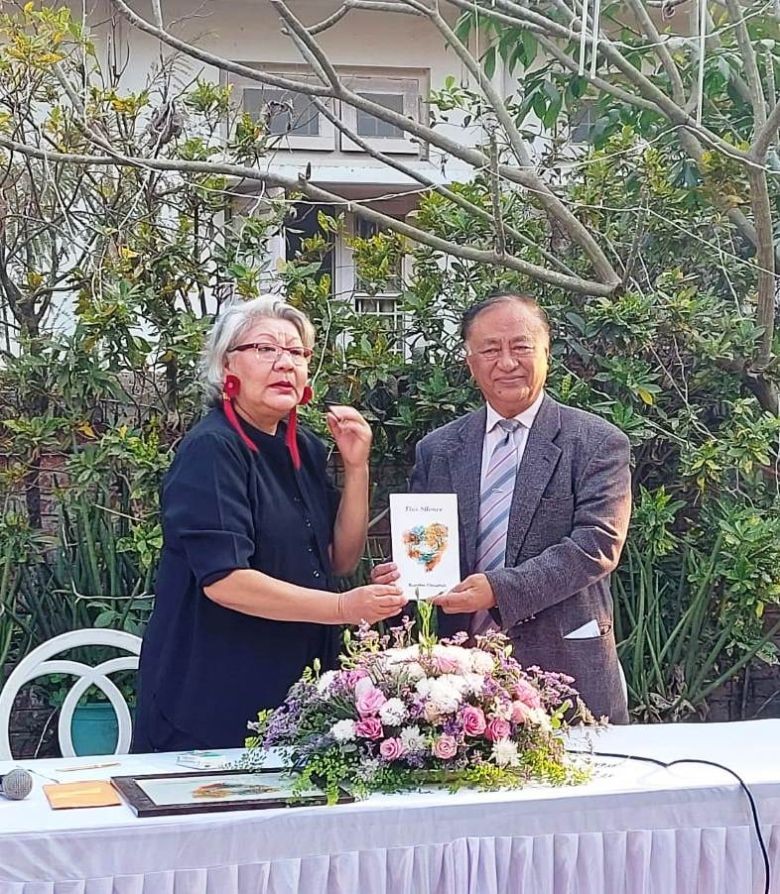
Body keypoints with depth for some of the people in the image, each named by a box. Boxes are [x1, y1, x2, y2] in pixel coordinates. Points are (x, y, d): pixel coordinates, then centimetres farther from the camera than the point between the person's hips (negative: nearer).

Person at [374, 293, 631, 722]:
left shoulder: (597, 444, -1)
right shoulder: (436, 450, 10)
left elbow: (597, 542, -11)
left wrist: (500, 589, -21)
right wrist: (399, 574, -11)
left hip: (566, 668, -2)